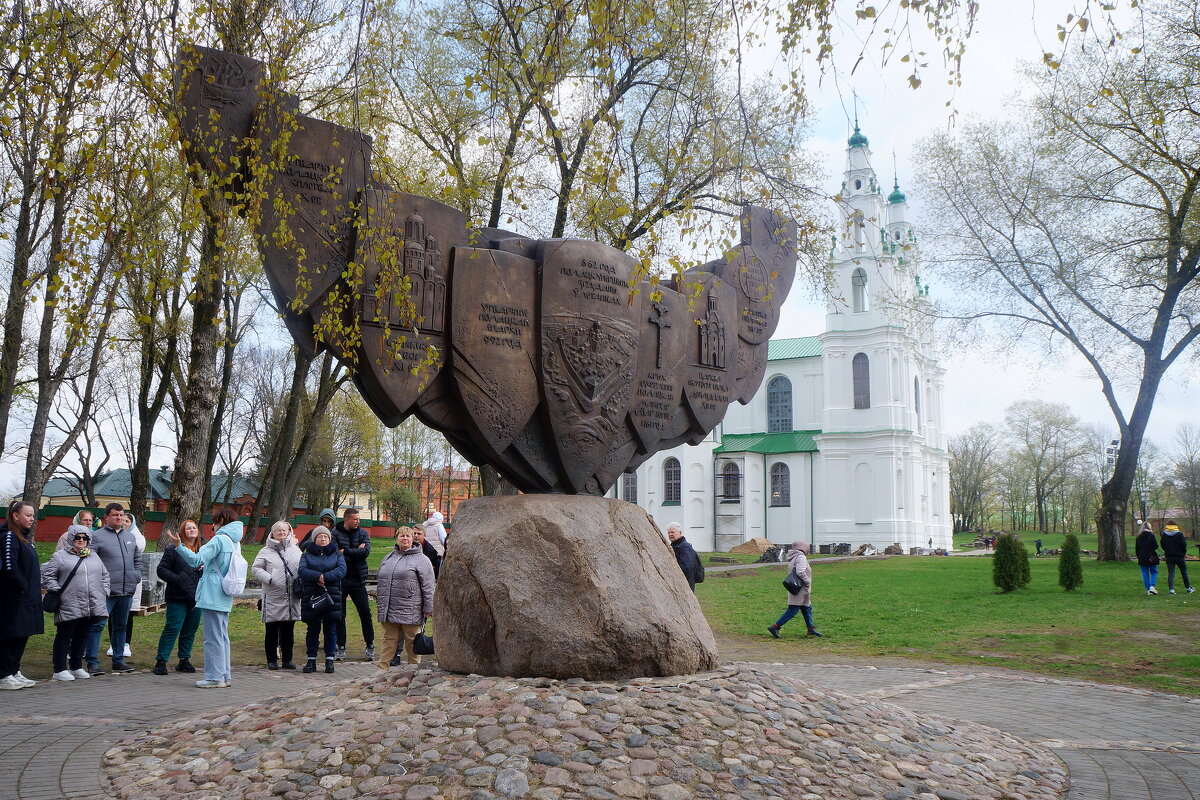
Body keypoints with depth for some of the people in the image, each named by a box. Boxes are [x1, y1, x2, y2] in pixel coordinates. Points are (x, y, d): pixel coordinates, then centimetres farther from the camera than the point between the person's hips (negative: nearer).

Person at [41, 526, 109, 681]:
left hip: (91, 607, 5)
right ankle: (59, 670, 6)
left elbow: (104, 575, 24)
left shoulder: (94, 556, 18)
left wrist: (104, 591, 13)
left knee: (82, 637, 11)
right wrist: (57, 591, -11)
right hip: (69, 607, -5)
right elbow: (48, 575, -2)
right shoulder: (60, 556, 1)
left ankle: (76, 667, 21)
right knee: (64, 637, -1)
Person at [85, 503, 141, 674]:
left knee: (120, 626, 14)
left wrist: (137, 578, 11)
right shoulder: (97, 536, -4)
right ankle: (92, 662, 1)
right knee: (97, 626, -5)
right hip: (106, 591, -6)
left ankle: (118, 660, 22)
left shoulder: (130, 536, 15)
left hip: (127, 591, 6)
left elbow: (137, 559, 24)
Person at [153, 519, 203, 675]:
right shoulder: (173, 549, -4)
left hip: (197, 596, 5)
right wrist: (177, 579, -17)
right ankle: (160, 661, 1)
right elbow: (162, 570, -6)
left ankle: (184, 660, 20)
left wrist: (206, 568, 0)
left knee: (190, 630, 10)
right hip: (178, 597, -5)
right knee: (172, 628, -8)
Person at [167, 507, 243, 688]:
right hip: (225, 598, 9)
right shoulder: (235, 542, 15)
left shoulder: (219, 540, -13)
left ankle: (215, 677, -2)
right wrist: (209, 566, 25)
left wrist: (179, 545, -30)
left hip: (212, 596, -9)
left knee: (213, 637, -4)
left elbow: (197, 559, -24)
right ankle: (225, 675, 18)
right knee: (222, 636, 13)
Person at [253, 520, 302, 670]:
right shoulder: (266, 551, 1)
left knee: (289, 630, 9)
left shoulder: (295, 549, 12)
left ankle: (287, 659, 18)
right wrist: (269, 579, -16)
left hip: (292, 598, 3)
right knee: (272, 631, 4)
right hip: (273, 598, -3)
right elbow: (256, 568, -2)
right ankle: (272, 660, 14)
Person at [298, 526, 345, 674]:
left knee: (331, 630, 4)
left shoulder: (337, 555, 11)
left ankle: (329, 660, 11)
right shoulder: (307, 555, 10)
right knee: (313, 630, 6)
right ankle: (311, 660, 14)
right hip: (311, 597, 0)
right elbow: (302, 571, -8)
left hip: (332, 597, 0)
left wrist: (325, 577, -19)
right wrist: (318, 576, -23)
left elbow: (342, 570, -7)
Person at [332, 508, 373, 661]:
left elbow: (366, 551, -11)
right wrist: (356, 551, -15)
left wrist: (346, 551, -14)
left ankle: (370, 646, 12)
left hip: (357, 579, 1)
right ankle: (341, 647, 16)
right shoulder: (335, 533, -3)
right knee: (339, 615, 6)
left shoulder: (363, 533, 5)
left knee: (365, 613, 2)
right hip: (340, 579, -1)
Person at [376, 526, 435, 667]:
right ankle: (381, 667, 10)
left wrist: (428, 608, -10)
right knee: (389, 640, 8)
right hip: (389, 611, 5)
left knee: (412, 642, 4)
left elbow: (428, 586, -6)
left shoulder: (421, 559, -2)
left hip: (410, 612, -5)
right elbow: (381, 581, 24)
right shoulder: (389, 557, 17)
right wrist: (380, 600, 21)